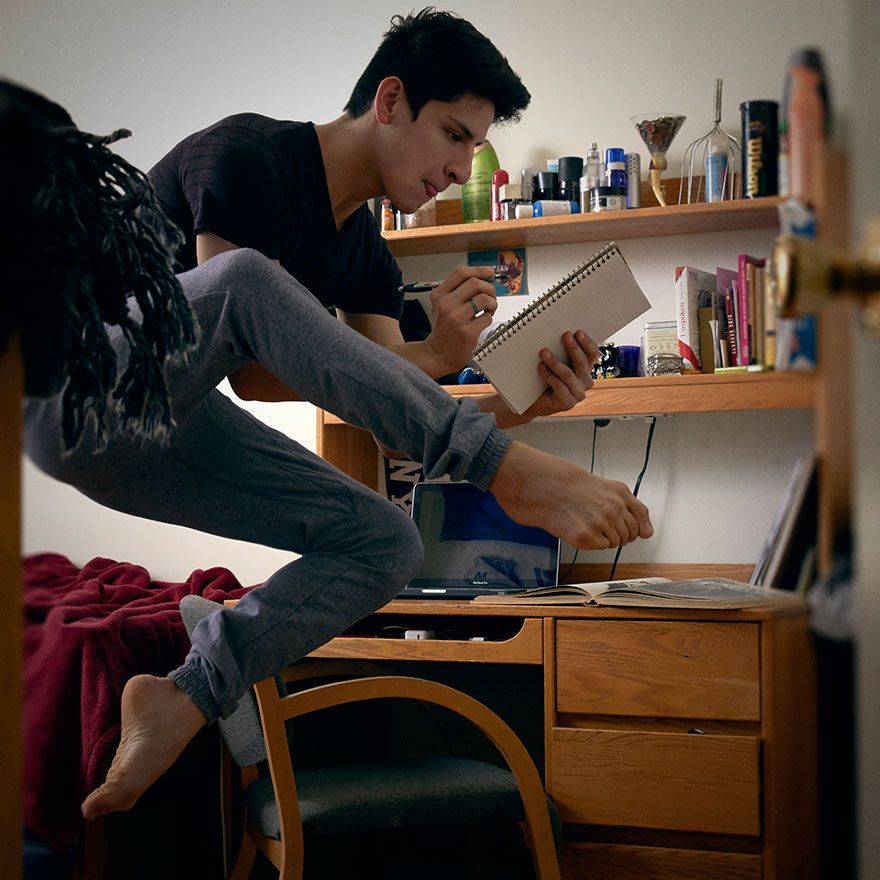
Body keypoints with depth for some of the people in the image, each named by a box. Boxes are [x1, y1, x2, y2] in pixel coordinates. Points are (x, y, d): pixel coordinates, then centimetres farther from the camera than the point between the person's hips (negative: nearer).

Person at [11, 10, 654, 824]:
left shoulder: (363, 256, 10)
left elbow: (402, 419, 2)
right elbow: (251, 375, -21)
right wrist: (435, 353, -26)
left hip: (172, 438, 8)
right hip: (78, 398, -8)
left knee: (385, 541, -7)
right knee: (243, 277, -36)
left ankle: (185, 698, -13)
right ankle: (510, 472, -39)